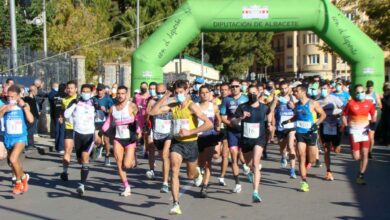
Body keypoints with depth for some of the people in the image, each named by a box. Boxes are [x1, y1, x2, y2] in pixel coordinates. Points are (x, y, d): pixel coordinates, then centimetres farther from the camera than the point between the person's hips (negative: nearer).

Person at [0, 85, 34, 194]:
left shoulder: (24, 106, -3)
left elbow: (31, 120, -15)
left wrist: (24, 106, -18)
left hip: (20, 137, -3)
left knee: (13, 159, -21)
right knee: (12, 162, 16)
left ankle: (18, 182, 2)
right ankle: (23, 177, 43)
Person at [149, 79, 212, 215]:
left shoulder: (192, 106, -14)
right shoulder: (172, 106, 1)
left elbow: (209, 123, -23)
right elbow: (153, 112, -2)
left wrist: (190, 132, -25)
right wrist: (165, 97, -6)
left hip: (190, 143, -3)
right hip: (176, 142, 3)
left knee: (191, 175, 14)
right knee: (174, 171, -16)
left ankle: (197, 173, 52)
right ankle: (176, 204, -15)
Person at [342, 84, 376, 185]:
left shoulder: (369, 103, 1)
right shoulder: (351, 103, -7)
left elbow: (373, 115, 12)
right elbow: (344, 115, 0)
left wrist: (373, 123, -6)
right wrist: (345, 125, -14)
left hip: (365, 130, 2)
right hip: (354, 130, -2)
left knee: (365, 155, -2)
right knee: (356, 157, -5)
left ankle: (361, 176, 12)